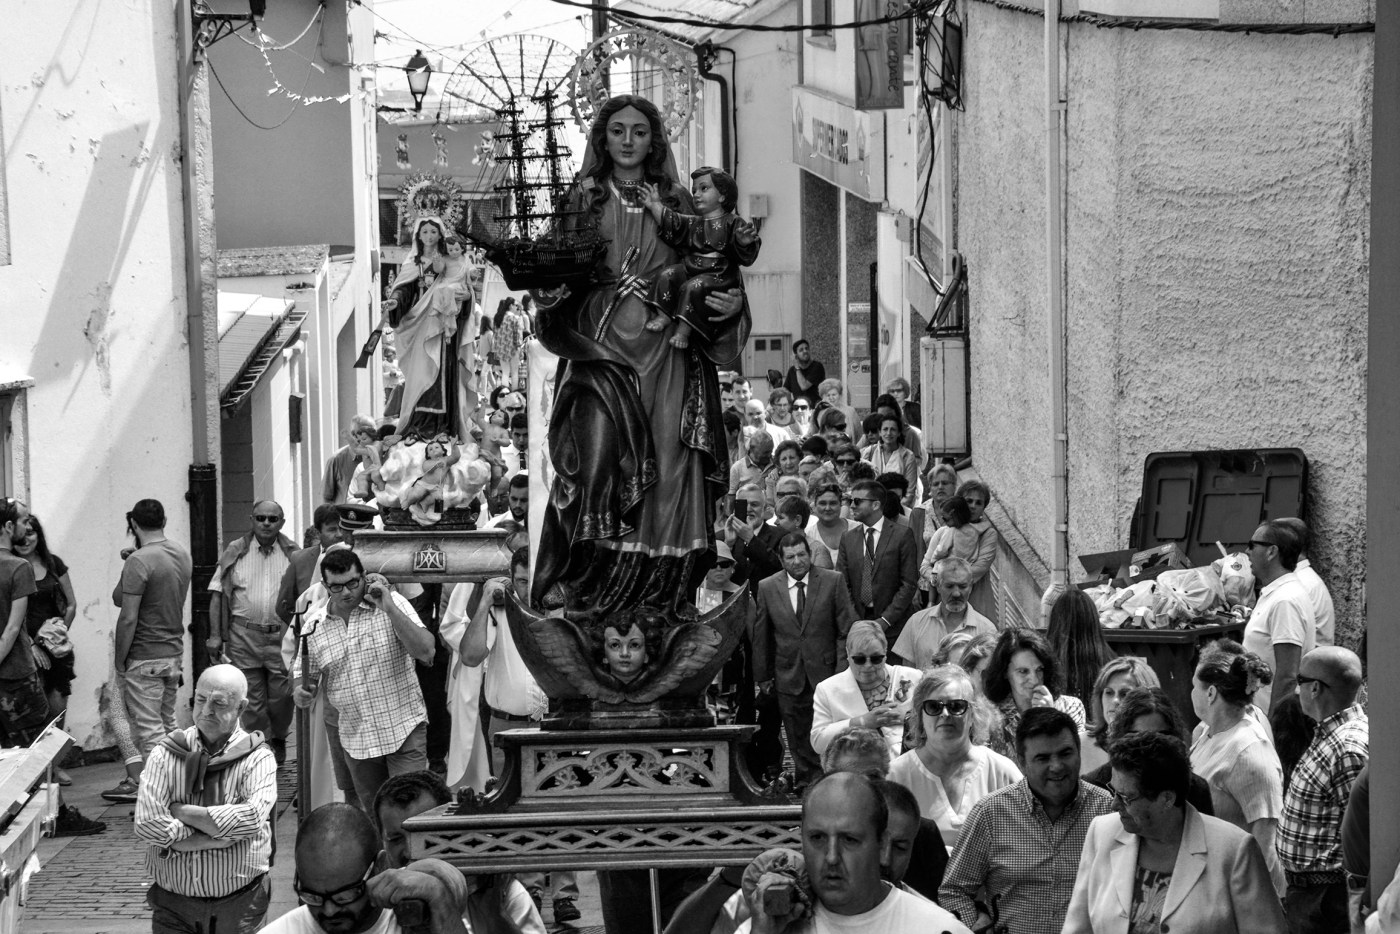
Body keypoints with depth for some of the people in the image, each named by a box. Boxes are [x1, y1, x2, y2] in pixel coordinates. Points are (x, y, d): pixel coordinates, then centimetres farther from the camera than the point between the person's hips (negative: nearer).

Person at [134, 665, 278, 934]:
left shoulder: (258, 758, -3)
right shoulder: (165, 754, 0)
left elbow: (252, 818, -21)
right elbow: (146, 823, -13)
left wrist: (181, 811, -14)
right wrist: (217, 839, -16)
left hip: (238, 905, -1)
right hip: (173, 905, 1)